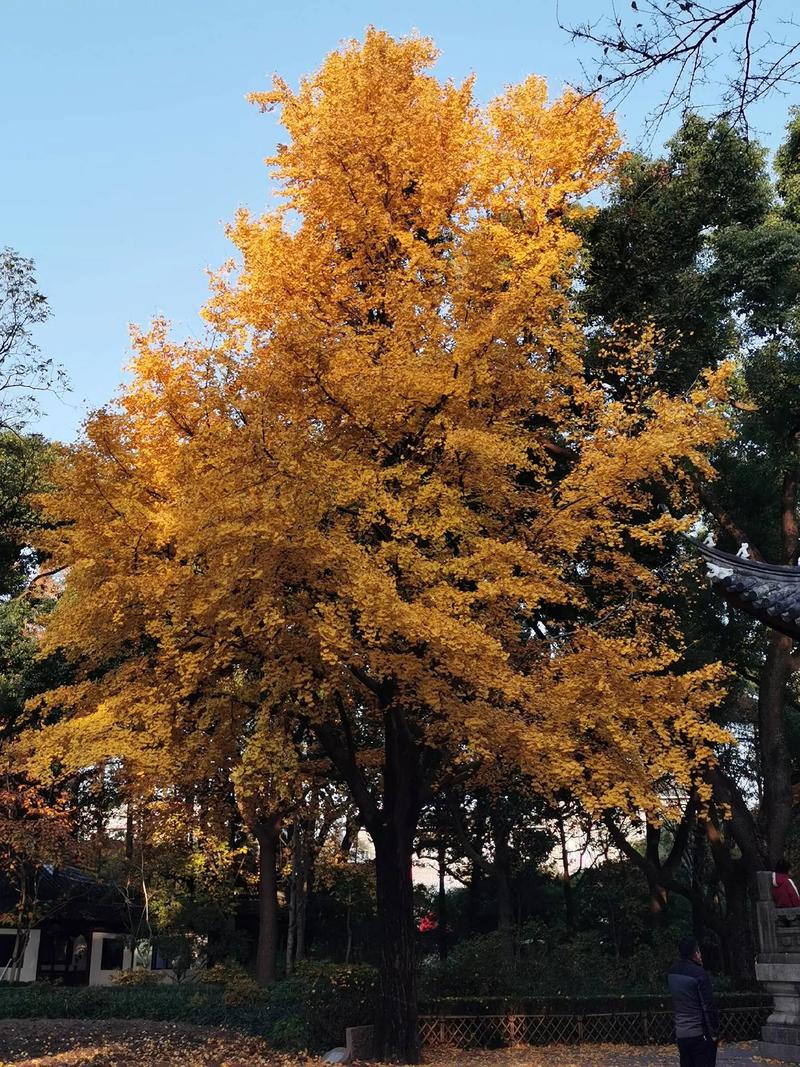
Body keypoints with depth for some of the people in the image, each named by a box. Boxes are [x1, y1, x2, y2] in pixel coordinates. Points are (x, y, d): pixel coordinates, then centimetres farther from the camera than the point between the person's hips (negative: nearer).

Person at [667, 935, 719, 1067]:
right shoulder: (700, 974, -17)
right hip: (700, 1034, -6)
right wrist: (714, 1031, -4)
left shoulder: (672, 972, 5)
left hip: (681, 1033, 6)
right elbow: (708, 1006, -16)